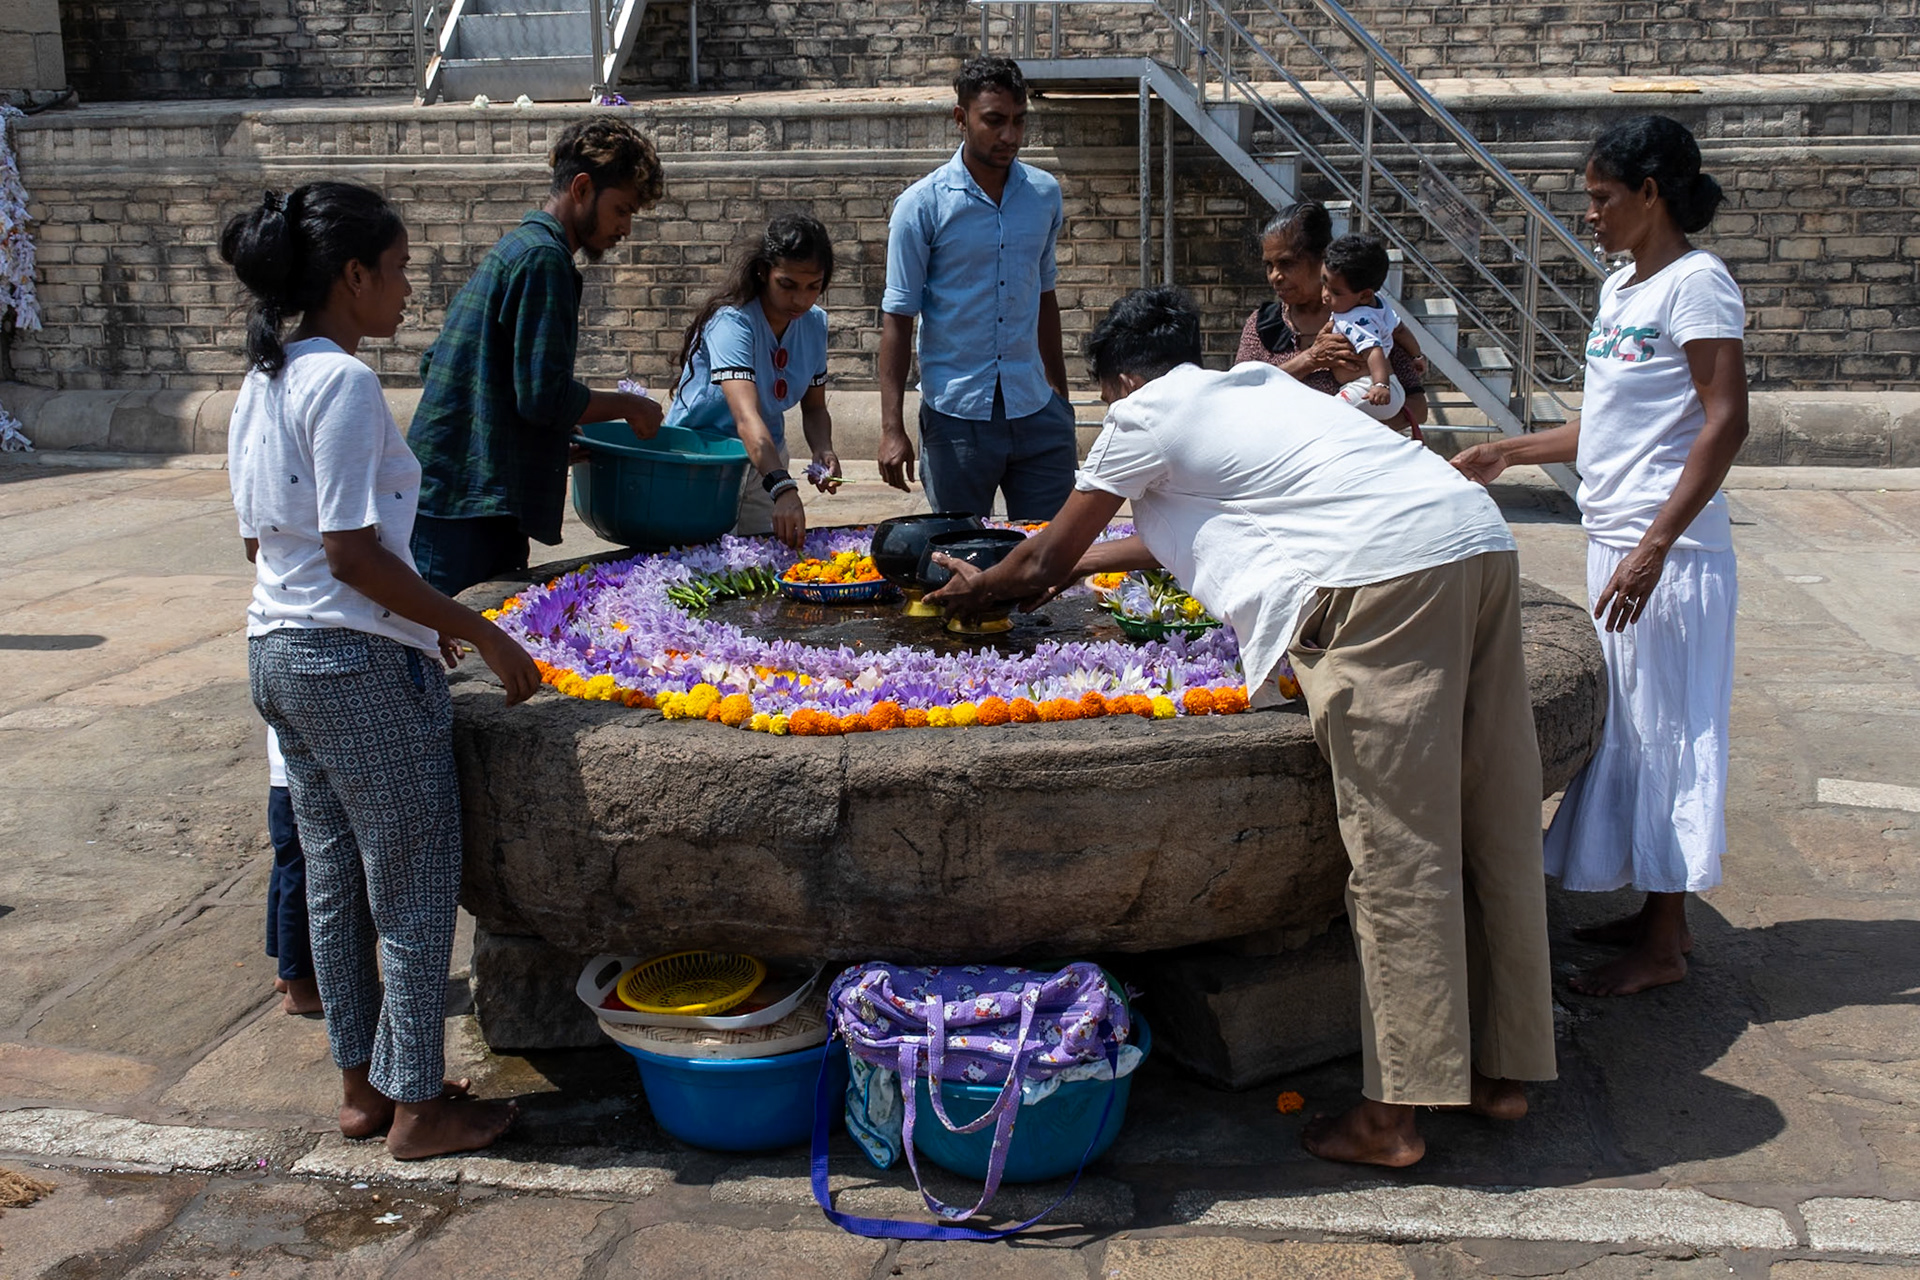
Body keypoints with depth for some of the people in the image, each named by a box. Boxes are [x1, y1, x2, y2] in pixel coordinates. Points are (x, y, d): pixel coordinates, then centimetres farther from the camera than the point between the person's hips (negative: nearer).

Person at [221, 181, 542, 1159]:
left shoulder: (261, 383, 11)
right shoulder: (344, 382, -17)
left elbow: (259, 539, 15)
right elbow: (353, 552, -21)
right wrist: (480, 634, -15)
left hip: (277, 650, 9)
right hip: (361, 665, -9)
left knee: (334, 880, 17)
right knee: (415, 887, 3)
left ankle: (362, 1084, 29)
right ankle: (416, 1107, 14)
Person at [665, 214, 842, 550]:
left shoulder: (814, 324, -4)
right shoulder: (732, 321, -25)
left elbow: (814, 407, 6)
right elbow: (747, 418, -38)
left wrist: (823, 451, -16)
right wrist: (783, 489, -51)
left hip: (765, 461, 6)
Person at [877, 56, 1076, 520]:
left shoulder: (1045, 194, 6)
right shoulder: (922, 205, -6)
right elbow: (897, 317, -5)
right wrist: (892, 428, -11)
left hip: (1035, 411, 3)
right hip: (956, 415, -3)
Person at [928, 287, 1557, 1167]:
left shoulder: (1145, 415, 10)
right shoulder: (1257, 383, 32)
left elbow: (1043, 561, 20)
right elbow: (1196, 526, 46)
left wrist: (974, 589, 39)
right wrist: (1090, 560, 54)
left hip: (1386, 571, -8)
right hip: (1483, 539, 9)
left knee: (1399, 849, -6)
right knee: (1495, 828, 11)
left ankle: (1392, 1116, 0)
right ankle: (1501, 1069, 22)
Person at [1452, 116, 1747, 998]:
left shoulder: (1696, 283, -11)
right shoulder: (1621, 288, 15)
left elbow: (1725, 422, -19)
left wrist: (1655, 545, -25)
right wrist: (1507, 454, 17)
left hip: (1669, 552, -9)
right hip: (1614, 542, 9)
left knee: (1662, 730, -2)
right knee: (1628, 729, 13)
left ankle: (1664, 946, 8)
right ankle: (1656, 914, 24)